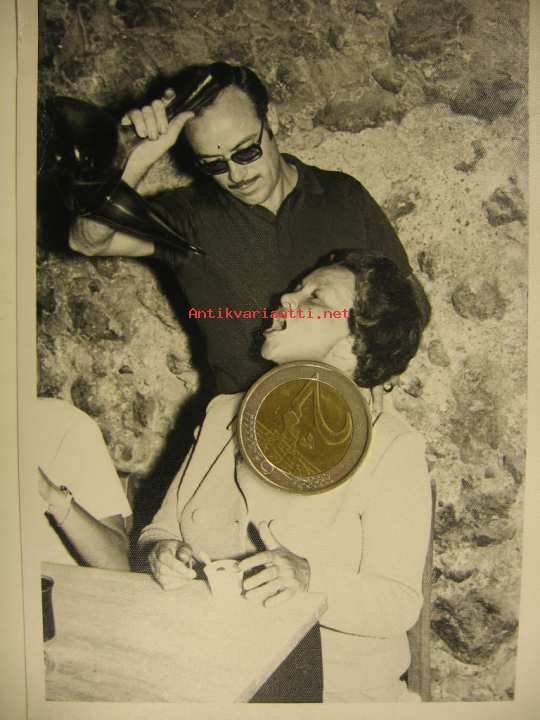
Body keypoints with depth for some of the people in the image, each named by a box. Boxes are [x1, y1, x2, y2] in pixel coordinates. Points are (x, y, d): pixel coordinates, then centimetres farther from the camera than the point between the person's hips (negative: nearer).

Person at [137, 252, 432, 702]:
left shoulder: (392, 449, -9)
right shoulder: (225, 414, 6)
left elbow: (399, 602, -11)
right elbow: (161, 528, 9)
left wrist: (308, 578, -28)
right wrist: (163, 554, -13)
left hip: (335, 687, -3)